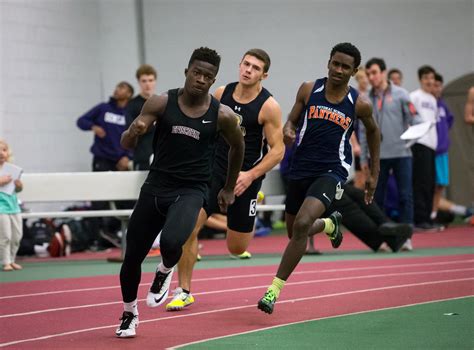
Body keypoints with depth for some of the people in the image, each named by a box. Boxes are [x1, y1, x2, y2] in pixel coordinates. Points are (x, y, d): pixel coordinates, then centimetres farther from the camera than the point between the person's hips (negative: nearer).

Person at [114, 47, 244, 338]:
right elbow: (127, 145, -4)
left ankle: (165, 271, 7)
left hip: (190, 191, -2)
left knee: (171, 242, -31)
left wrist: (229, 189, 20)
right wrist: (133, 133, -28)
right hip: (156, 186, 2)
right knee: (132, 257, 6)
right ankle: (129, 312, 34)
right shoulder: (161, 103, -5)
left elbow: (238, 147, 15)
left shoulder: (222, 115, -6)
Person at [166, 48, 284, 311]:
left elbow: (278, 150, -10)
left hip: (244, 177, -2)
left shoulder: (268, 107, -12)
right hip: (214, 168, 3)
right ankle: (184, 291, -6)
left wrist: (250, 175, -20)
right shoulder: (221, 94, 0)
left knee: (237, 249, 8)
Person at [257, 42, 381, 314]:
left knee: (302, 225, -25)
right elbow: (292, 120, 10)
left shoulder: (360, 105, -3)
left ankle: (275, 289, -17)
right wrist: (288, 131, -15)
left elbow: (373, 131, 15)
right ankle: (330, 224, 53)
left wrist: (374, 174, 18)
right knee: (294, 231, 17)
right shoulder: (309, 90, 0)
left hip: (331, 172, -4)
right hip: (301, 168, 4)